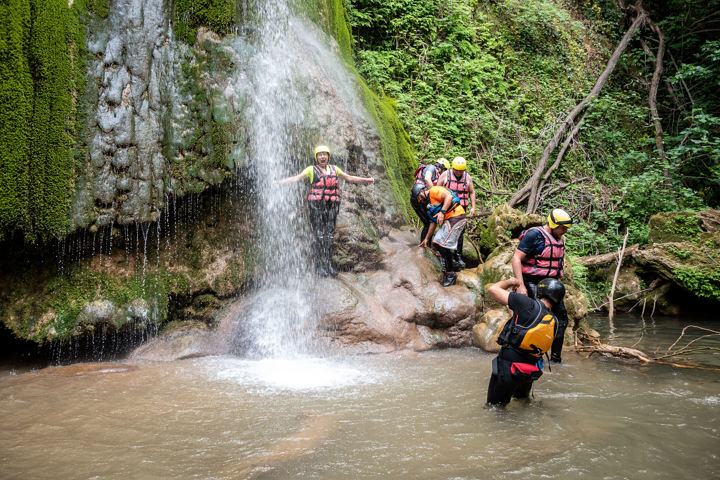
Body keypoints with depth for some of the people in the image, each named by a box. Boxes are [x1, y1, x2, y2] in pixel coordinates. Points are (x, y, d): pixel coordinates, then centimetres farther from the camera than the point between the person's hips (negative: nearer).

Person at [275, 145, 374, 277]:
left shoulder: (334, 169, 18)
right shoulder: (311, 169, 7)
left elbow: (349, 178, 24)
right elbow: (297, 178, 0)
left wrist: (366, 180, 20)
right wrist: (279, 182, -12)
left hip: (332, 206, 3)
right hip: (316, 206, -3)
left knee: (329, 235, 2)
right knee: (319, 236, -6)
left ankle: (329, 264, 7)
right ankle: (320, 265, -3)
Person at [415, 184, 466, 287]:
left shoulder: (433, 191, -3)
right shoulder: (429, 203, 25)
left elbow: (449, 196, -19)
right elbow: (433, 222, 28)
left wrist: (442, 212, -26)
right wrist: (426, 239, 31)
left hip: (456, 216, -11)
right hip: (447, 220, 11)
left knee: (443, 244, -15)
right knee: (436, 242, 13)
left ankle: (451, 274, -9)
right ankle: (452, 266, 20)